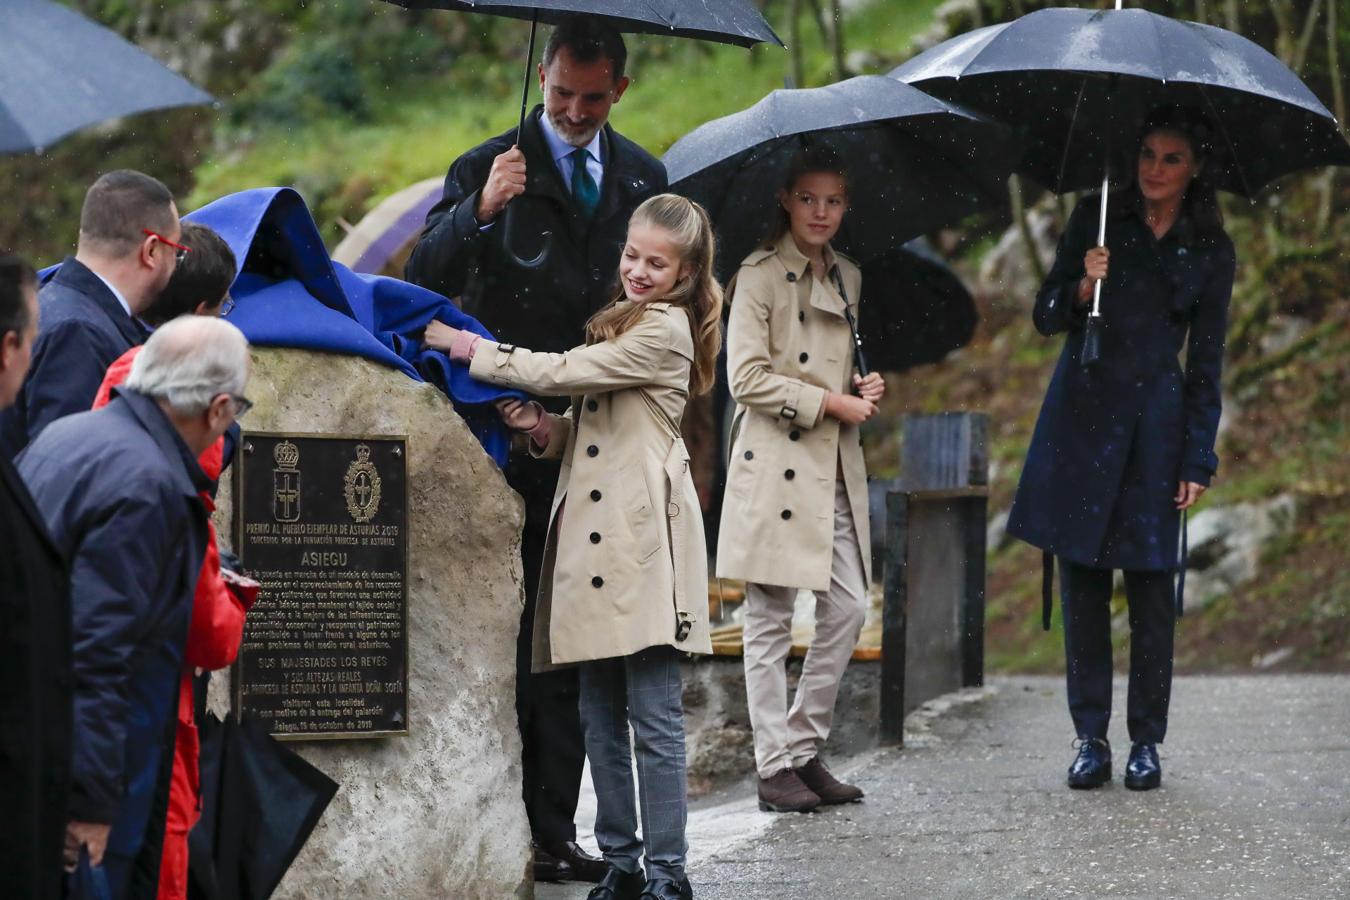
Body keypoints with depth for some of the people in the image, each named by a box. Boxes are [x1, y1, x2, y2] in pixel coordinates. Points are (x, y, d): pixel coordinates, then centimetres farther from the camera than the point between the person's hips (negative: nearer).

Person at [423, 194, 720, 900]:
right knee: (600, 715, 8)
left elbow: (560, 372, -11)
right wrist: (544, 428, 3)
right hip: (594, 530, 9)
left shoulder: (665, 329, -7)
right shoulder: (617, 324, 23)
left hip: (642, 536, -9)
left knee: (654, 715, -9)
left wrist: (464, 345, -4)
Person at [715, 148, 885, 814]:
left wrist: (861, 386, 6)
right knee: (770, 620, -2)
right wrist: (828, 402, -13)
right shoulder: (760, 276, -6)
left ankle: (806, 750, 14)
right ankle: (774, 765, 2)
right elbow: (747, 377, -13)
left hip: (834, 467, 7)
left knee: (848, 609, 3)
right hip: (774, 465, -7)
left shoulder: (847, 278, 15)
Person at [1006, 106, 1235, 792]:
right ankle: (1091, 739, 7)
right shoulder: (1096, 218, 6)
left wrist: (1198, 460, -1)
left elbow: (1206, 364, 5)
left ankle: (1146, 742, 5)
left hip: (1154, 422, -1)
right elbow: (1046, 317, 6)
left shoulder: (1210, 252, 5)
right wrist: (1084, 286, -15)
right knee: (1081, 578, 1)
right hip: (1081, 415, 1)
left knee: (1150, 581, -4)